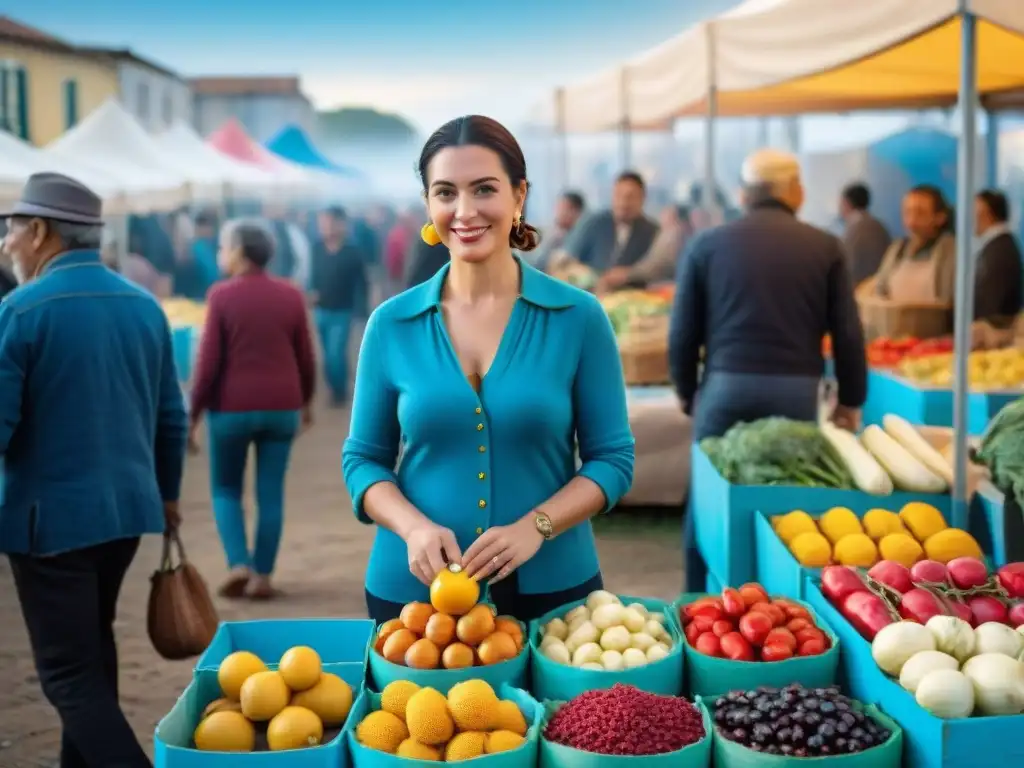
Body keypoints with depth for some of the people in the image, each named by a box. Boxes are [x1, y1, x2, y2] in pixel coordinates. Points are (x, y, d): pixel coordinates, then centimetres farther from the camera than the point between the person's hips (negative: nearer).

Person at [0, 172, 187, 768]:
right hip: (128, 506, 7)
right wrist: (167, 493, 23)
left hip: (51, 515, -7)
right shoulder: (145, 305, 5)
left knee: (70, 673, 0)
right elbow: (171, 416, 11)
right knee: (91, 644, 24)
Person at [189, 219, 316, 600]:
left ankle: (238, 564, 0)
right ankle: (263, 576, 9)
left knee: (225, 489, 14)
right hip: (281, 408, 2)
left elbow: (209, 361, -10)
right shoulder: (291, 295, 1)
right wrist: (306, 401, 20)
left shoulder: (222, 295, -8)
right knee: (271, 494, 8)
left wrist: (194, 414, -2)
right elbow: (305, 358, 5)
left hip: (232, 408, -2)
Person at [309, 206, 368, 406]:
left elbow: (362, 281, -4)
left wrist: (359, 305, -5)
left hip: (342, 312, -4)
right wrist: (313, 291, -8)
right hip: (321, 310, 4)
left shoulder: (353, 251, -13)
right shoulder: (317, 248, -3)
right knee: (330, 355, 13)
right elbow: (313, 273, 9)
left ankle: (339, 391, 9)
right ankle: (336, 389, 30)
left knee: (335, 355, -11)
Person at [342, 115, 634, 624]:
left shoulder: (578, 317, -4)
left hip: (551, 588, -1)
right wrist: (415, 528, -15)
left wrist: (535, 527, -18)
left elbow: (612, 458, -2)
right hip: (413, 590, 1)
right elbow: (363, 458, 4)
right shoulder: (391, 324, -1)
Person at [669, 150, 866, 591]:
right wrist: (851, 399, 16)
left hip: (726, 385, 0)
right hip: (797, 389, 0)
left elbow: (683, 331, 7)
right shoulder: (824, 247, 4)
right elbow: (848, 333, 5)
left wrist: (686, 390, 21)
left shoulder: (707, 244, 5)